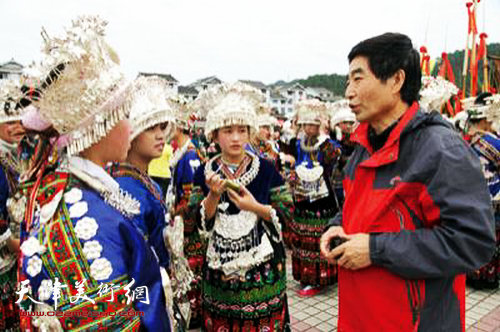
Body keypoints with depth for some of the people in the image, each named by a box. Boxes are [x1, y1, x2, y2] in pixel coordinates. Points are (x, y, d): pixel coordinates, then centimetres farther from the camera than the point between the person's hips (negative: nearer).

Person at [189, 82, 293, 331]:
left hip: (263, 270, -1)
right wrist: (214, 195, -19)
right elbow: (199, 223, -3)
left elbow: (287, 213, -5)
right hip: (220, 271, 2)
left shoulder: (265, 170, -4)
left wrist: (256, 207, -20)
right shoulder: (205, 173, 0)